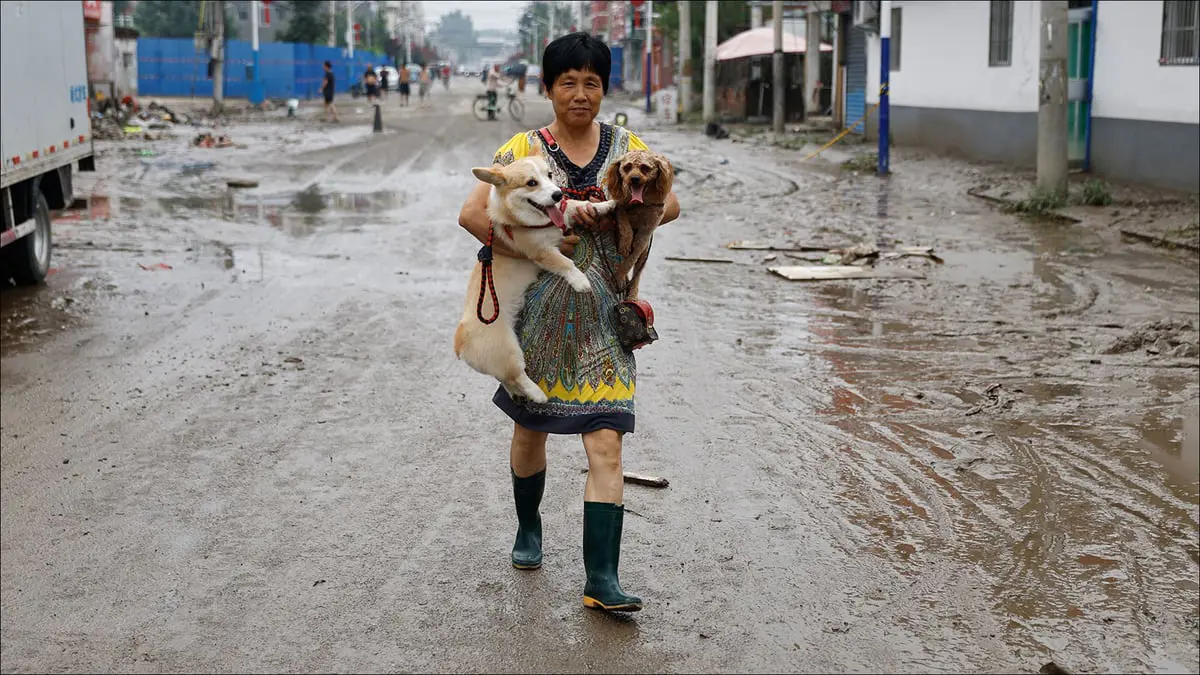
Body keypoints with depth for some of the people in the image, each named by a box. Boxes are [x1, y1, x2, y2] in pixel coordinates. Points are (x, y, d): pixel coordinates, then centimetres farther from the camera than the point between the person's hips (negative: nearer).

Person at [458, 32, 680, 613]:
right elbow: (472, 214, -10)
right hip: (538, 313, 0)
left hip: (602, 317, 0)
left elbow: (669, 203, 3)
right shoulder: (523, 149, -2)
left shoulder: (624, 146, 6)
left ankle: (601, 580, -9)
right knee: (531, 427, 17)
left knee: (605, 446, -10)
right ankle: (528, 528, 44)